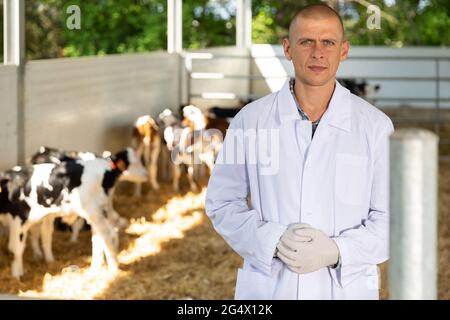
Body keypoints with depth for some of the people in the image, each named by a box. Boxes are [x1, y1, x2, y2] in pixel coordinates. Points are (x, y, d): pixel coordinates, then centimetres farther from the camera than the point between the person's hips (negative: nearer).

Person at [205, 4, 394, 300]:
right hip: (267, 288, 0)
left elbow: (391, 219, -2)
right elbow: (223, 204, 3)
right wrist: (274, 242, -14)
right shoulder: (250, 121, -3)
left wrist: (336, 251, -18)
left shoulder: (376, 126, -4)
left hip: (345, 288, 0)